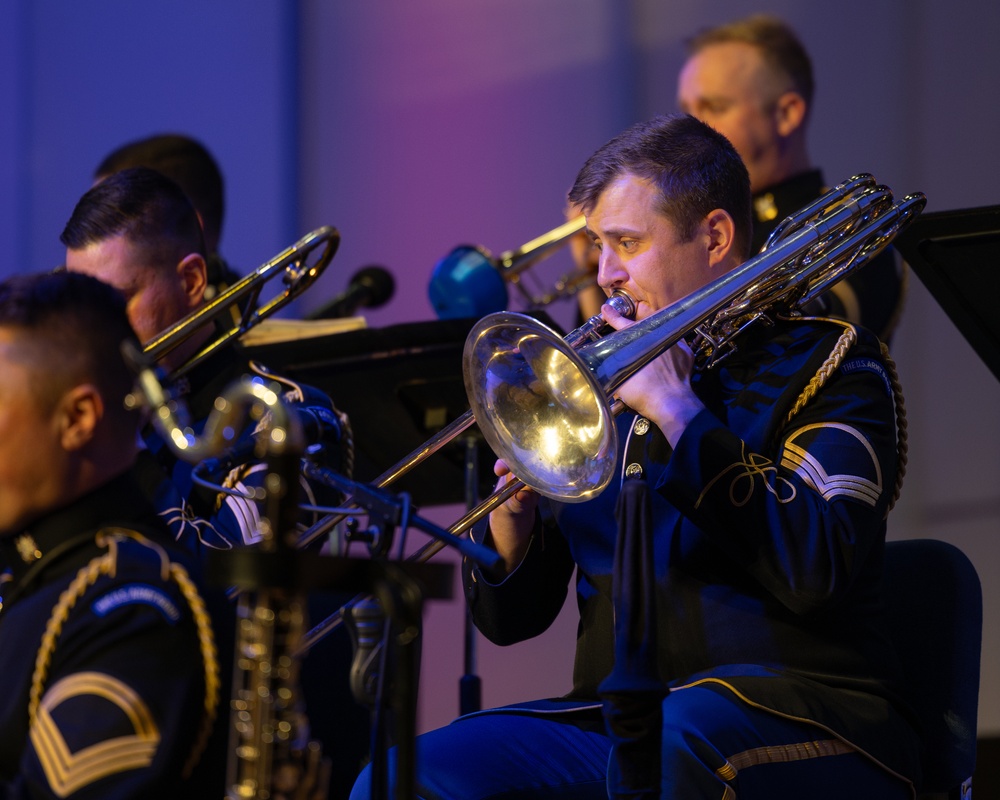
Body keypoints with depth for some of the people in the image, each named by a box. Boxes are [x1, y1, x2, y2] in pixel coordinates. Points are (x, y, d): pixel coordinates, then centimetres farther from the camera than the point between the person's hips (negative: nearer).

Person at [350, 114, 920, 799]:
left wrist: (676, 409, -11)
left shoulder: (827, 363, 4)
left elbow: (813, 573, -16)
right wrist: (512, 512, -4)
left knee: (680, 735, -39)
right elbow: (508, 618, 18)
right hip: (619, 716, 4)